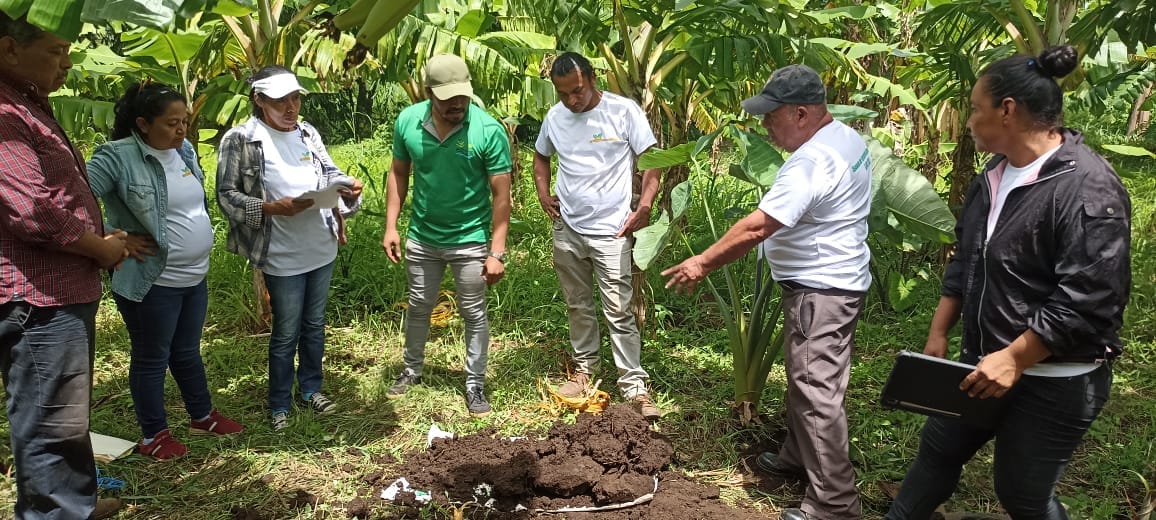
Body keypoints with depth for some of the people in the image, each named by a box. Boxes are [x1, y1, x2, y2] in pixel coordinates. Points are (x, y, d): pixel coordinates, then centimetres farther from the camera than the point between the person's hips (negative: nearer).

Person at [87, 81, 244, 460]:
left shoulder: (184, 149, 5)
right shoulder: (118, 157, -18)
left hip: (195, 276, 7)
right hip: (151, 281, -7)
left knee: (187, 351, 22)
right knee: (152, 357, 9)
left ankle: (202, 416, 37)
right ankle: (153, 435, 24)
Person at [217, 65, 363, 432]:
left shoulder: (308, 132, 5)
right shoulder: (240, 139, -12)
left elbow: (329, 173, 13)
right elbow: (226, 195, -12)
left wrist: (348, 186, -10)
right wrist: (271, 208, -25)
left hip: (322, 249, 5)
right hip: (282, 257, -5)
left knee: (315, 325, 19)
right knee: (286, 333, 7)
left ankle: (311, 388, 37)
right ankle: (279, 405, 25)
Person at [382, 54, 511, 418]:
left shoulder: (489, 131, -20)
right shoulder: (407, 122, -11)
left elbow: (501, 195, -16)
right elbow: (398, 173, 3)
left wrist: (496, 252, -18)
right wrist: (391, 226, -2)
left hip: (470, 241, -3)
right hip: (421, 237, 3)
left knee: (474, 314, 10)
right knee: (418, 307, 20)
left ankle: (475, 385, 25)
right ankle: (412, 370, 41)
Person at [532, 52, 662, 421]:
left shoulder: (624, 111, -10)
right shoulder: (554, 117, 4)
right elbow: (541, 155, 22)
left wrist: (645, 204, -17)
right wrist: (543, 193, 6)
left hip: (610, 231, -5)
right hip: (567, 229, 5)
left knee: (619, 311, -5)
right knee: (577, 306, 16)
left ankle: (634, 385, 3)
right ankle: (585, 368, 33)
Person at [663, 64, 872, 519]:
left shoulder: (812, 161, -25)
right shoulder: (845, 138, 9)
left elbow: (757, 226, -27)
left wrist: (703, 263, -18)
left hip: (821, 290, -11)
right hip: (828, 282, 11)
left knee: (817, 392, -6)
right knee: (803, 379, 23)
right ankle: (798, 457, 39)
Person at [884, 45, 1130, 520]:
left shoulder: (1087, 188, -23)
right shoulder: (997, 173, 6)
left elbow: (1087, 302, -27)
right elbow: (966, 260, 14)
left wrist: (1013, 359, -24)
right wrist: (938, 334, 12)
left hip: (1053, 383, -9)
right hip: (985, 362, 9)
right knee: (938, 449, 20)